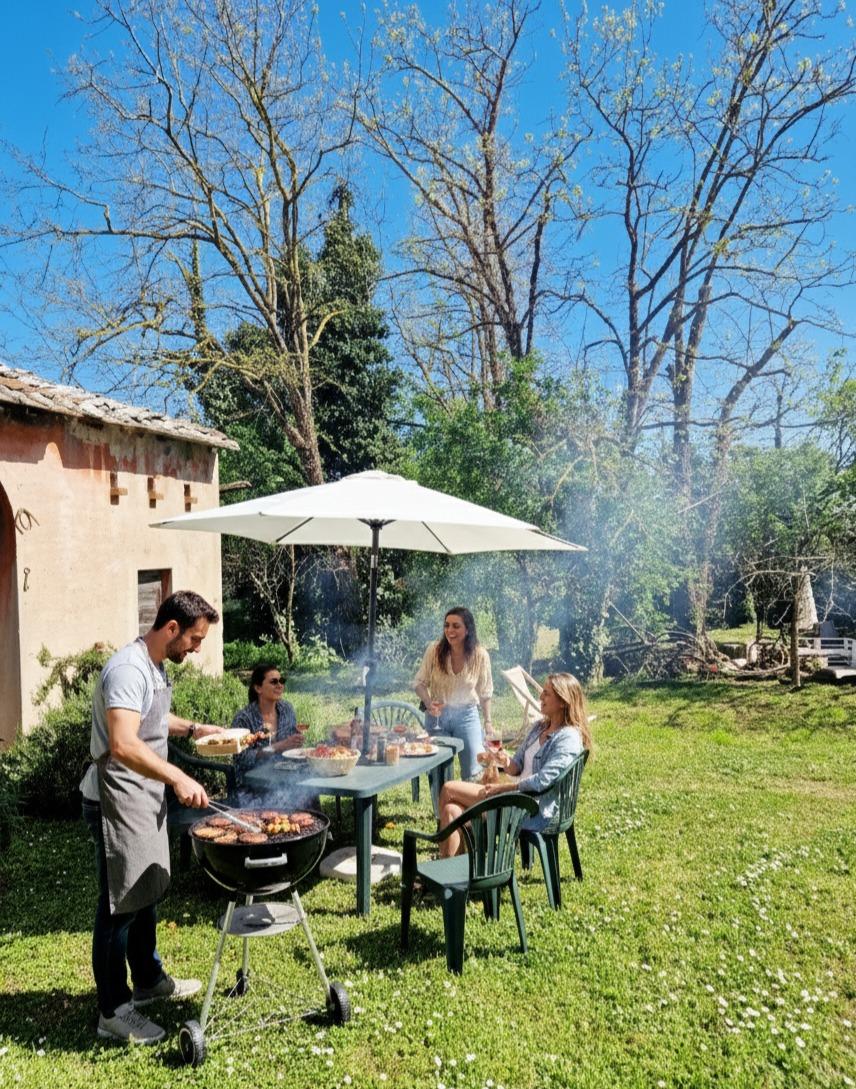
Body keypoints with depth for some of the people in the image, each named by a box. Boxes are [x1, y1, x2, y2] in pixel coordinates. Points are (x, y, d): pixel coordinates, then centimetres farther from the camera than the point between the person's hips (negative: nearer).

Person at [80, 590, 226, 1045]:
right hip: (117, 799, -10)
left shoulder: (155, 668, 8)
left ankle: (149, 981, 36)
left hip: (145, 797, 10)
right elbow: (123, 745, -34)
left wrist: (193, 728, 15)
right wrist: (178, 778, -37)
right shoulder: (128, 670, -24)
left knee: (146, 893, 20)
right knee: (120, 904, 1)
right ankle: (114, 1012, 15)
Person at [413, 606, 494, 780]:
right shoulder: (434, 650, -12)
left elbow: (485, 692, 3)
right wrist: (429, 703, -19)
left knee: (474, 773, -1)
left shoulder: (480, 655, -10)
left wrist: (488, 721, 6)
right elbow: (419, 683, -2)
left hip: (467, 715, 0)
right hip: (438, 715, 1)